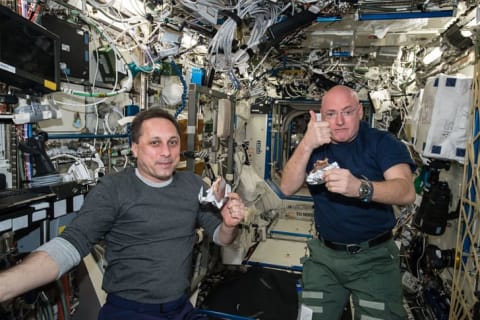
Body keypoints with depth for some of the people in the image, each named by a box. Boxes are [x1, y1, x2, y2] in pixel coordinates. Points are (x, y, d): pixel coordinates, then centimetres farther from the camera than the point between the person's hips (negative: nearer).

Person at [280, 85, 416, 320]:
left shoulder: (383, 142, -7)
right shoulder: (314, 146, 3)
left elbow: (406, 192, -22)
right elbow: (287, 188, -10)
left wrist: (360, 188, -41)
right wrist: (306, 145, -24)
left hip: (374, 257, -2)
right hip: (324, 255, 3)